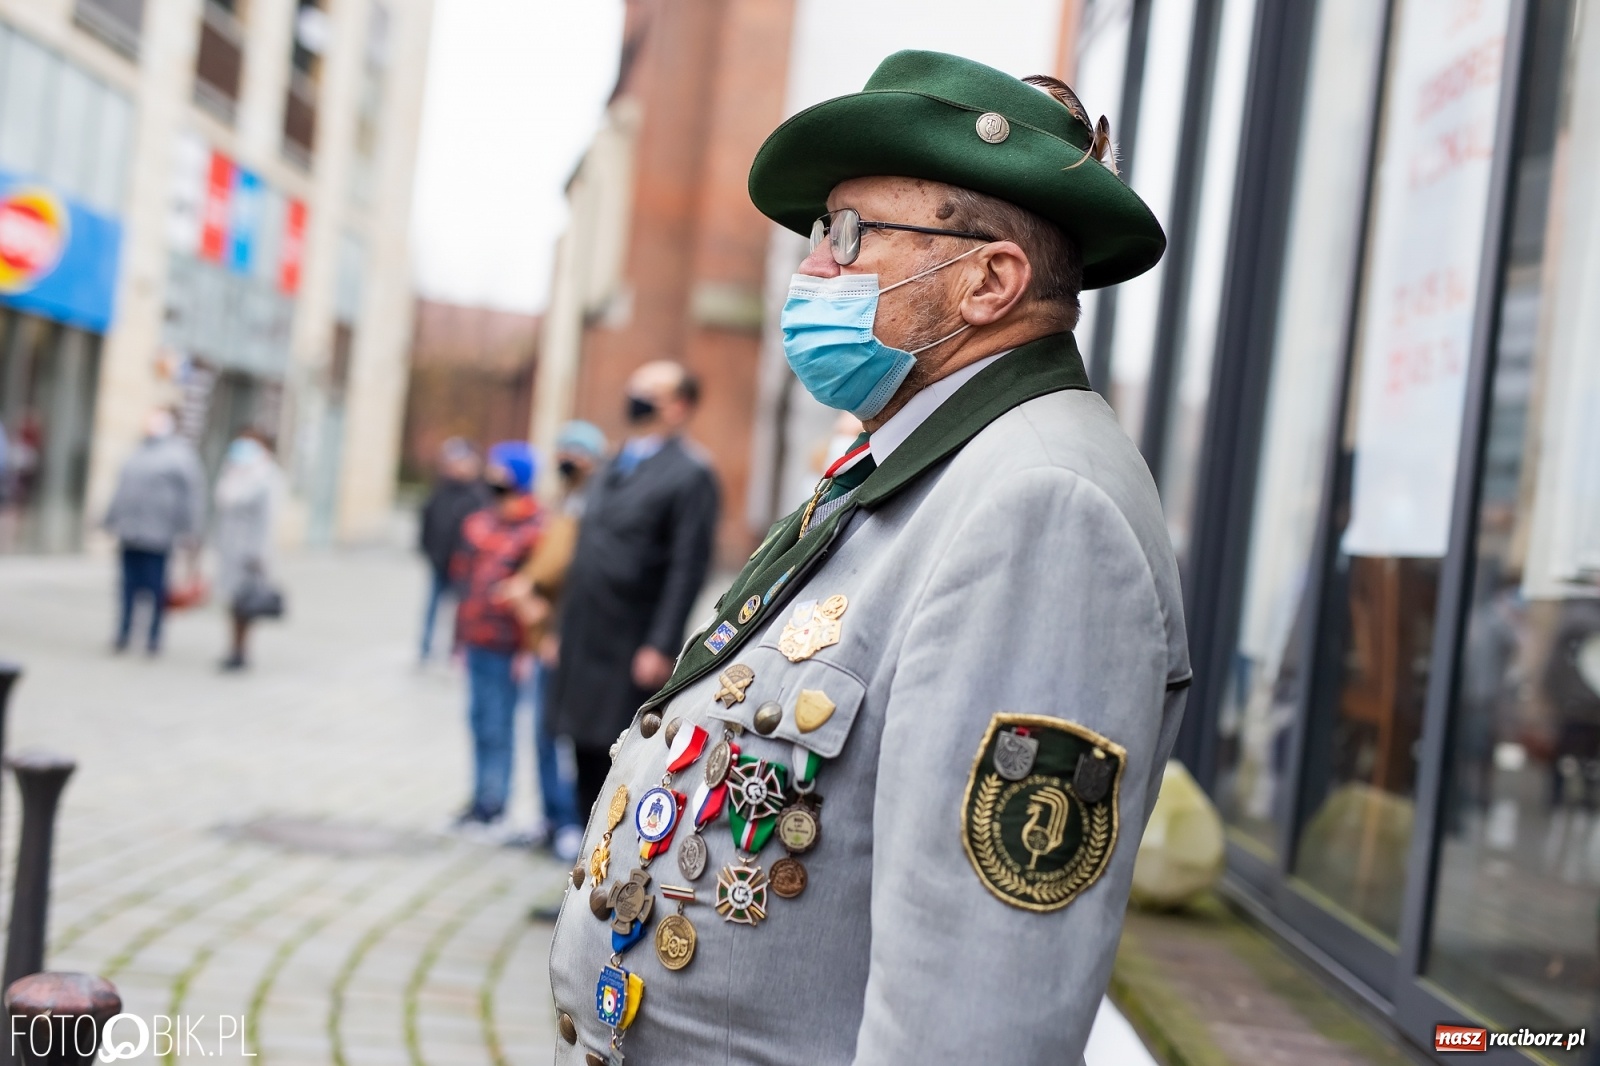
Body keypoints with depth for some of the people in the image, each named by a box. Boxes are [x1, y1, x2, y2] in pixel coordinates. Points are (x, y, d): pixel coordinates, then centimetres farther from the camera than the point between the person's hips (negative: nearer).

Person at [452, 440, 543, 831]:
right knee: (480, 721, 14)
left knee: (497, 726, -1)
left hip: (504, 646, -7)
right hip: (475, 639, 7)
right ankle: (481, 796, 24)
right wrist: (461, 634, 16)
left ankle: (491, 805, 7)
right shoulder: (479, 521, 12)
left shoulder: (534, 528, -12)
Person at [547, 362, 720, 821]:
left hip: (632, 646, -8)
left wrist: (660, 646, -19)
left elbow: (687, 568, -14)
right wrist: (564, 626, 15)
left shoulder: (690, 473, -9)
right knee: (586, 749, 13)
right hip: (584, 638, 8)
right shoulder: (614, 465, 16)